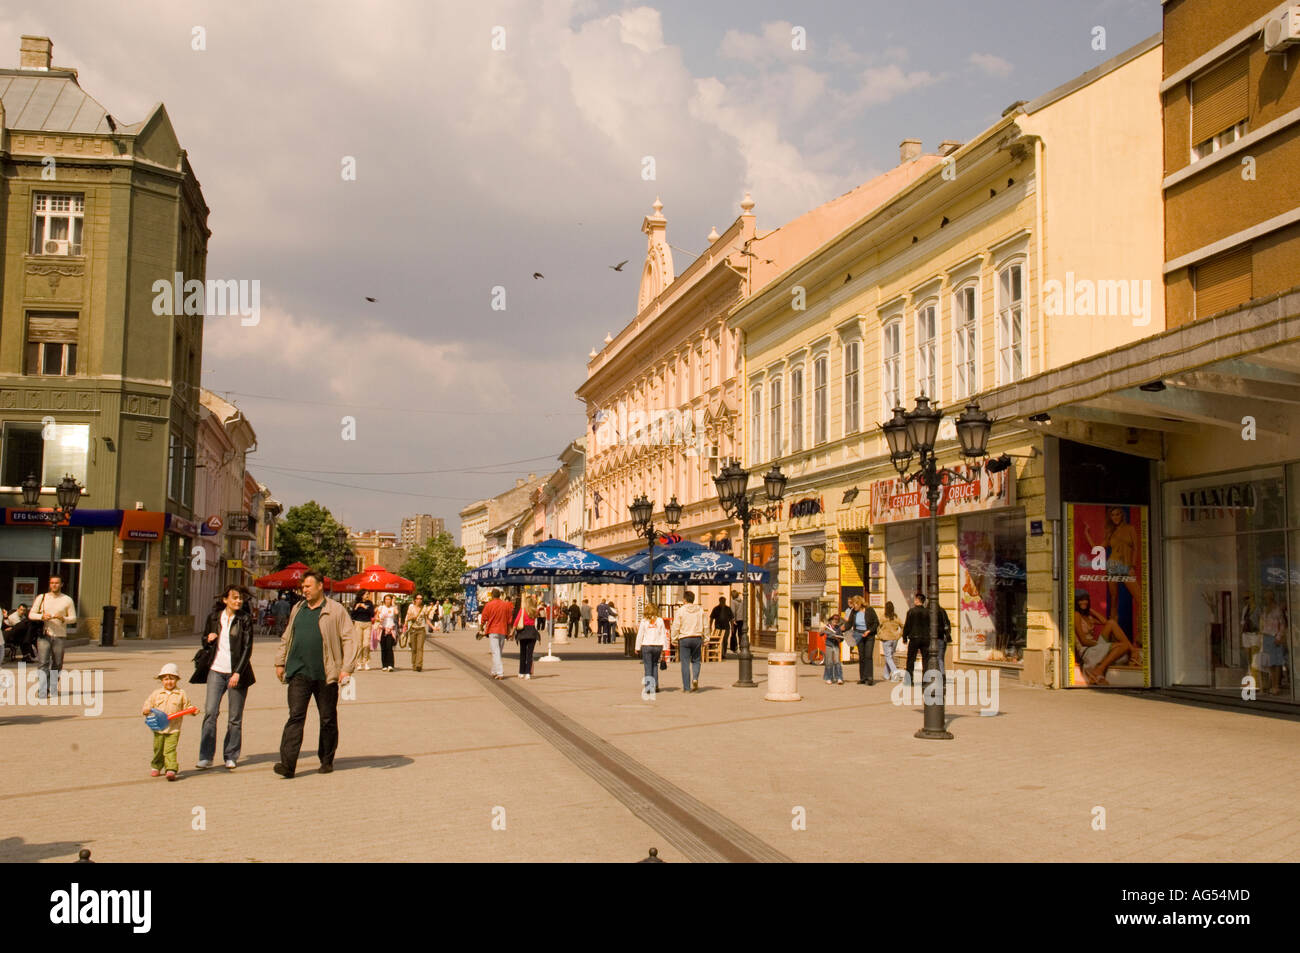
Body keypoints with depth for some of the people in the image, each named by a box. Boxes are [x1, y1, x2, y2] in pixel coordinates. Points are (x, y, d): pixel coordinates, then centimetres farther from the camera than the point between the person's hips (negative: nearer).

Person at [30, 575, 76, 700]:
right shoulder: (41, 598, 10)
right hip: (44, 634, -1)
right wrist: (42, 616, -11)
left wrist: (63, 618, -13)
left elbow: (73, 618, 7)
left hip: (60, 636, 1)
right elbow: (31, 614, 9)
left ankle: (53, 689, 15)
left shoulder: (67, 600, 8)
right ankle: (42, 691, -12)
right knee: (43, 663, -10)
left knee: (57, 665, 3)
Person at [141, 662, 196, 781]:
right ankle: (156, 767, 36)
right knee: (158, 749, 15)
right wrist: (146, 710, -8)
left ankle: (171, 770, -18)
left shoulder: (181, 694, 2)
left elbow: (186, 707, 5)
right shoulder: (156, 694, 7)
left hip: (173, 729, -3)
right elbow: (149, 703, 12)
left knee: (170, 750, -15)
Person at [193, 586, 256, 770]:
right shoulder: (214, 617, 7)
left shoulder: (245, 619, -1)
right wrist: (207, 639, -4)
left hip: (237, 672, -2)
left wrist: (238, 672, -14)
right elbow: (204, 641, 21)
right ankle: (206, 756, -3)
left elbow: (247, 648, -5)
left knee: (235, 718, 3)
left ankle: (231, 757, 13)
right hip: (216, 670, 2)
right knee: (210, 712, -9)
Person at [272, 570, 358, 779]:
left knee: (328, 719, 8)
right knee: (295, 716, -6)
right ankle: (287, 763, -9)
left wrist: (347, 668, -11)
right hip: (299, 673, 3)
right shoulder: (297, 610, 14)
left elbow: (349, 640, -4)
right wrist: (280, 662, 19)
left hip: (325, 674, -3)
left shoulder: (336, 611, -2)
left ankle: (327, 760, 21)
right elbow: (286, 638, 24)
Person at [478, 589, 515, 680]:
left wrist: (481, 628, 16)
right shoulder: (506, 605, 4)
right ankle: (494, 671, 26)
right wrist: (508, 631, 18)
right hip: (503, 631, 4)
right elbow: (510, 619, 9)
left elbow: (484, 618, -1)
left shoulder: (489, 605, -7)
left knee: (495, 652, -7)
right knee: (499, 652, 16)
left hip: (493, 631, -4)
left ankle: (499, 673, -17)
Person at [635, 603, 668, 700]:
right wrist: (664, 647, 7)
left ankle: (648, 686, -3)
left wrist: (637, 647, 5)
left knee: (648, 666, 2)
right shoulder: (660, 621, 0)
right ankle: (655, 684, 15)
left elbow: (640, 635, -3)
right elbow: (663, 635, 2)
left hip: (646, 645, -2)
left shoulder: (644, 621, -5)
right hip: (658, 645, 2)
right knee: (655, 665, 19)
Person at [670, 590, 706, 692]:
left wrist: (674, 640, 4)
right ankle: (695, 678, -9)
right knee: (695, 661, 16)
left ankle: (687, 687, 3)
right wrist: (703, 640, 14)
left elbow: (676, 627, -5)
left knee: (685, 663, 2)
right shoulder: (700, 610, 4)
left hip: (684, 639, -2)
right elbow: (704, 626, 7)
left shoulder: (681, 611, -5)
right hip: (697, 638, 2)